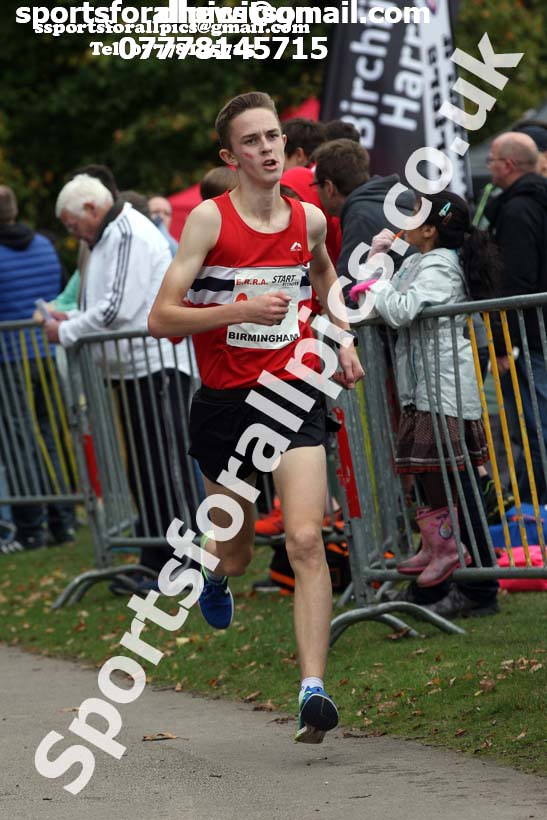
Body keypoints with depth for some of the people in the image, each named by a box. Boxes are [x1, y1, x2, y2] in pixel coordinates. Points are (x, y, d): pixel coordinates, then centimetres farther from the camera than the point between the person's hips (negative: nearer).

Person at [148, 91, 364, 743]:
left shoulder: (309, 220, 5)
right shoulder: (209, 219, -8)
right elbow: (161, 319, -13)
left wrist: (342, 341, 17)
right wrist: (241, 310, -24)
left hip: (294, 395, 1)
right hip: (224, 402, -1)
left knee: (306, 541, -16)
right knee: (236, 554, 15)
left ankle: (313, 690, -19)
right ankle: (215, 572, 54)